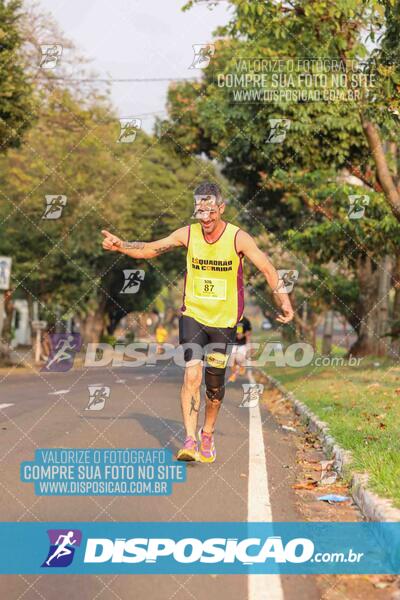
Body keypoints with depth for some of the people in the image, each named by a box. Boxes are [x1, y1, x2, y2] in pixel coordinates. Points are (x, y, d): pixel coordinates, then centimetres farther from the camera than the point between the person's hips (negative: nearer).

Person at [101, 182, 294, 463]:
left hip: (224, 321, 0)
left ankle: (208, 435, 31)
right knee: (192, 373, -18)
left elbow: (268, 269, -12)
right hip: (193, 315, 1)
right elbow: (149, 249, 2)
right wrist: (121, 246, -15)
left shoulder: (238, 238, -11)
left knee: (215, 383, 6)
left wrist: (284, 301, -24)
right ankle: (190, 440, -18)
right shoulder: (188, 234, -4)